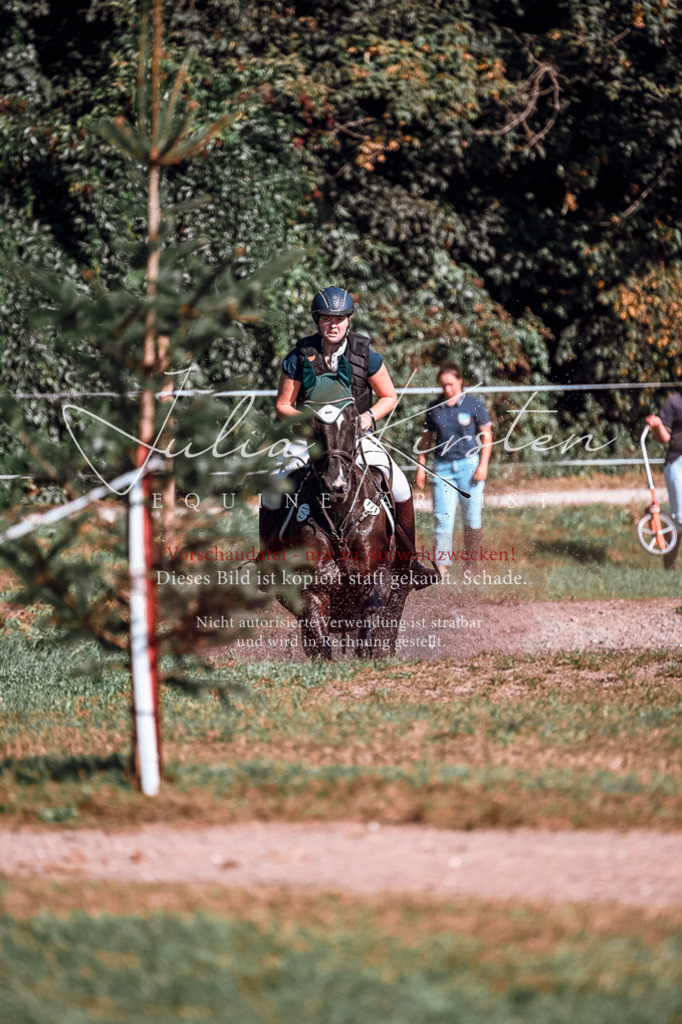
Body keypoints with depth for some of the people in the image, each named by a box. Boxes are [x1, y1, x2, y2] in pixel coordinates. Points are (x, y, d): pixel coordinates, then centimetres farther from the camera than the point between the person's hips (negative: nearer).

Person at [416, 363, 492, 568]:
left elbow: (486, 436, 1)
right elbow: (426, 439, 13)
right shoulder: (434, 408, 6)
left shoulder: (474, 404, -1)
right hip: (442, 467, 2)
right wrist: (421, 466, 6)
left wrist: (483, 465, -7)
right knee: (443, 518, -7)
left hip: (469, 464, -2)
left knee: (472, 519, 4)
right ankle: (441, 567, -11)